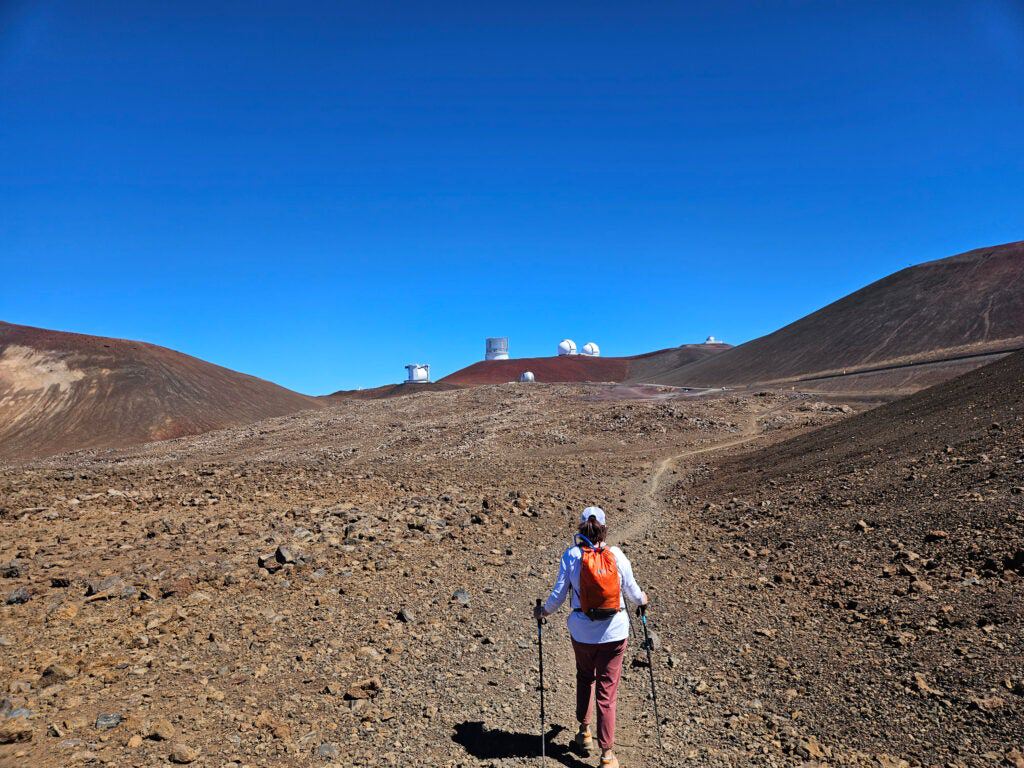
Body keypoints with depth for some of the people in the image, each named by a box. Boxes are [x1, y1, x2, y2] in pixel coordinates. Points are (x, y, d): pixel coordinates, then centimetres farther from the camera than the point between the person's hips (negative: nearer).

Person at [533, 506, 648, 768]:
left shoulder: (571, 555, -11)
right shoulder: (617, 556, -10)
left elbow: (558, 594, -7)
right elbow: (632, 591, 1)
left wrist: (543, 611, 12)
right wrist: (642, 599, 24)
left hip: (582, 631, 1)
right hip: (614, 631, 0)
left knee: (585, 678, 27)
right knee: (607, 691, 9)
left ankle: (585, 733, 36)